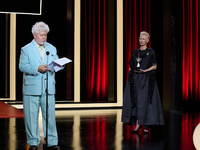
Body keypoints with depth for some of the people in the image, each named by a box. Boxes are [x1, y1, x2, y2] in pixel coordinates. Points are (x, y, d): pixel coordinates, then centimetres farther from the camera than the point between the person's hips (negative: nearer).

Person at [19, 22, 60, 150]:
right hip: (32, 88, -2)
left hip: (49, 88, 3)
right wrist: (37, 69, -18)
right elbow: (22, 66, -6)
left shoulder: (52, 49, 15)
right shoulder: (26, 49, 4)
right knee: (31, 115, 1)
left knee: (50, 115, 2)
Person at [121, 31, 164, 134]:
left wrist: (145, 70, -12)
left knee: (145, 101, -6)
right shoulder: (135, 52, 14)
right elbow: (131, 67, 16)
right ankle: (137, 123, 5)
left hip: (147, 79, -4)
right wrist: (131, 71, -3)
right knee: (135, 101, -3)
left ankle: (147, 125, 2)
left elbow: (154, 66, 1)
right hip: (135, 79, 4)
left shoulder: (151, 52, 3)